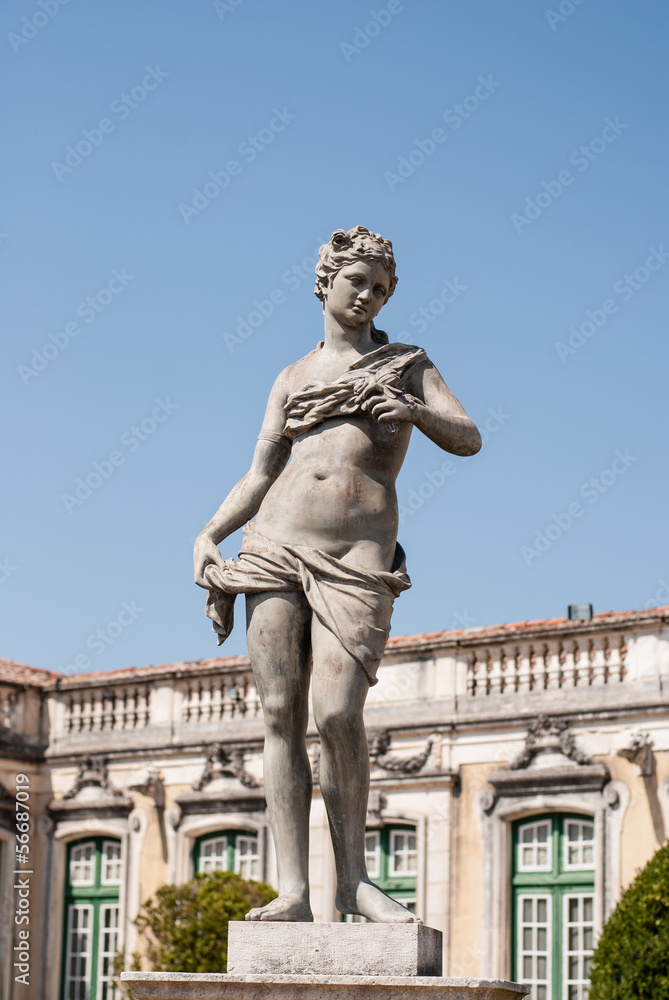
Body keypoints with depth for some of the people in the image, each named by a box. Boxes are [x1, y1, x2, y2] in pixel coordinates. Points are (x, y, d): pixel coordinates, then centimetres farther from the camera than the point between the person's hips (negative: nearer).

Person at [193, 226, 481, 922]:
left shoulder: (406, 366, 15)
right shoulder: (294, 380, 18)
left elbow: (469, 440, 2)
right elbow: (258, 476, 13)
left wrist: (414, 412, -18)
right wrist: (207, 537, -3)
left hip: (355, 563, -2)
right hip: (276, 550, 3)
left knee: (337, 714, -17)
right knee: (280, 715, -5)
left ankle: (353, 878, -1)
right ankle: (293, 889, -5)